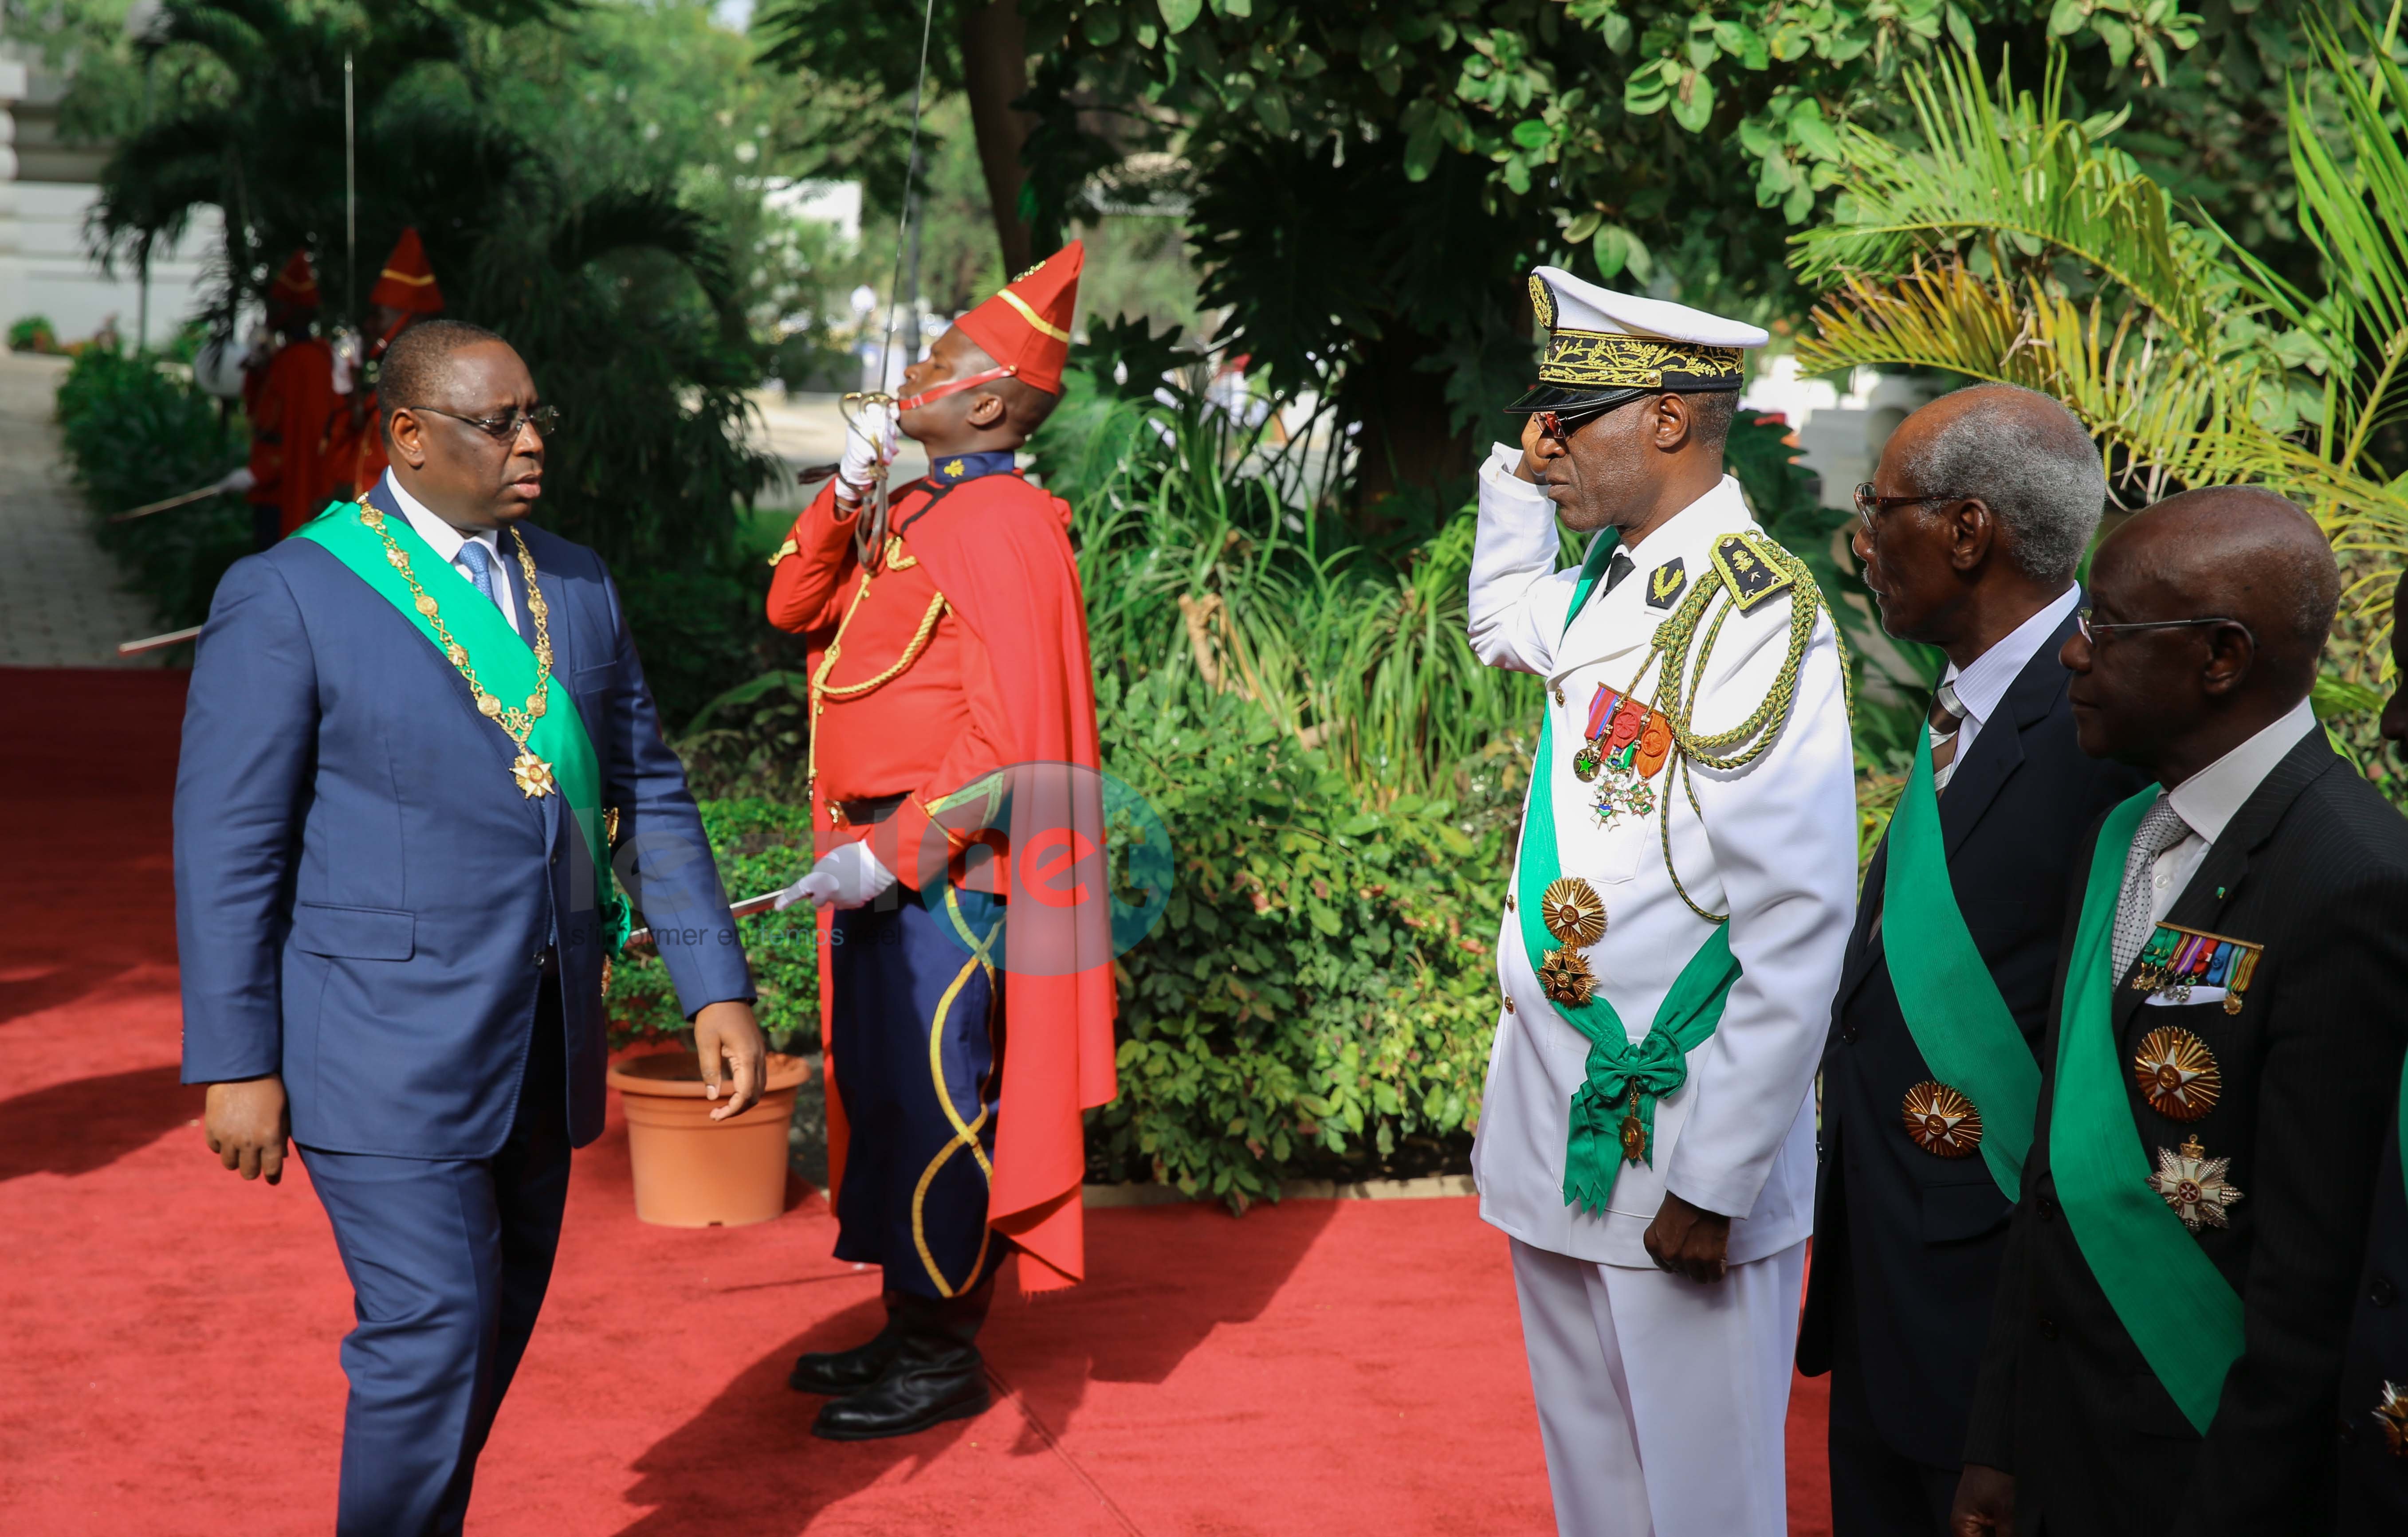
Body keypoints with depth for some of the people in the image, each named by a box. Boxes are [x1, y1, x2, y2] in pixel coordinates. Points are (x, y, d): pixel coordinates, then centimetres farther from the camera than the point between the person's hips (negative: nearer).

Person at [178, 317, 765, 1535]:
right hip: (386, 1054, -6)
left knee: (495, 1335, 13)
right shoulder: (288, 597, -8)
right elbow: (226, 845, -8)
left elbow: (649, 799, 12)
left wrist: (717, 990, 4)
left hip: (542, 1051, 6)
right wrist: (235, 1066, -11)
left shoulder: (577, 588, 9)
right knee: (431, 1332, -12)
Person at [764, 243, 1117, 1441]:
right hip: (882, 859, 10)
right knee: (885, 1097, 15)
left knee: (928, 1105, -3)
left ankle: (942, 1364, 7)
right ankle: (912, 1329, 26)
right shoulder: (915, 514, 13)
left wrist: (895, 854, -22)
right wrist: (847, 495, 1)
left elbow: (1009, 735, -21)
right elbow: (796, 609, 16)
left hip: (946, 869, -10)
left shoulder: (1001, 529, -16)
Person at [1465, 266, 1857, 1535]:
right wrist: (1525, 460, 16)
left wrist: (1712, 1182, -21)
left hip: (1678, 1152, -8)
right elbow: (1502, 619, 34)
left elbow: (1798, 940, -22)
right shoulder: (1607, 586, 7)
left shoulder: (1758, 618, -19)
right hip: (1556, 1125, 8)